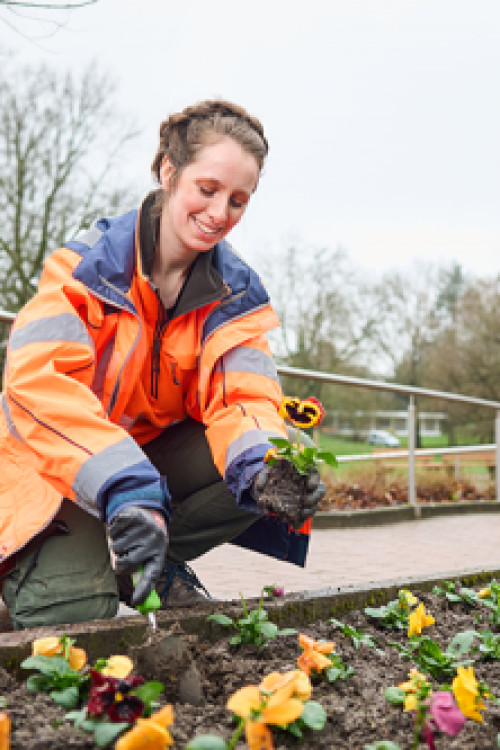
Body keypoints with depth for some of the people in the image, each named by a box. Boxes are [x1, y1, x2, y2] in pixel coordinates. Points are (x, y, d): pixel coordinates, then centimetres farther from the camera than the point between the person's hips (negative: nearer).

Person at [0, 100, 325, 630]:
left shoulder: (237, 291, -5)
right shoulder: (88, 264, -19)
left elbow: (242, 395, -18)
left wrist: (265, 466, -43)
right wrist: (125, 488, -49)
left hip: (156, 455, 4)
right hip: (55, 465, -4)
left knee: (273, 470, -21)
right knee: (74, 610, -26)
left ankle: (155, 564, -2)